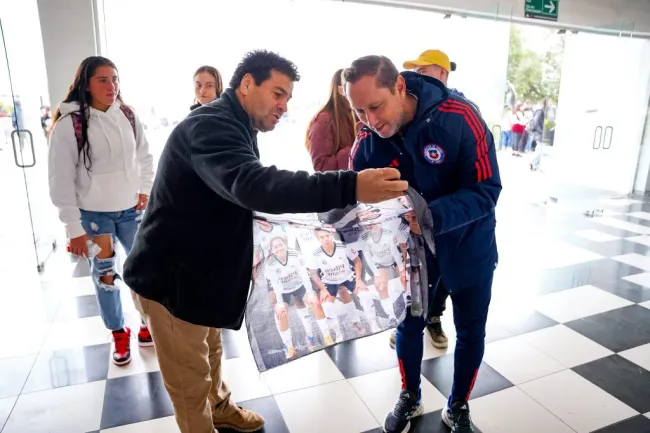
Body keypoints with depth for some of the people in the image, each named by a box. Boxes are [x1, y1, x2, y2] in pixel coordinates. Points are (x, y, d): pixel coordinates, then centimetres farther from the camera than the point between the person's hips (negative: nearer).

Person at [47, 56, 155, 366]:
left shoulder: (127, 116, -1)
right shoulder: (69, 124, -12)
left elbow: (145, 157, 13)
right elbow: (61, 180, -10)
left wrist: (146, 190, 1)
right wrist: (74, 228, -11)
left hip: (131, 209, 3)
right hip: (93, 213, -3)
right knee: (105, 275, 7)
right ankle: (119, 333, 27)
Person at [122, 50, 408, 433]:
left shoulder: (234, 128, 9)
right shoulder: (210, 125, -26)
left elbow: (243, 193, 15)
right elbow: (251, 184, -46)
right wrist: (349, 187, -53)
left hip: (202, 270, 10)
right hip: (171, 277, -10)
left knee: (211, 355, 29)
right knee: (191, 381, 9)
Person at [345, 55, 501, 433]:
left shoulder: (459, 117, -29)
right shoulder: (367, 139, -19)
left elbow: (485, 190, -28)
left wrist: (431, 216, -43)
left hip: (467, 244, -2)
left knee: (470, 331, 14)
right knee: (408, 325, 16)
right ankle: (410, 399, 43)